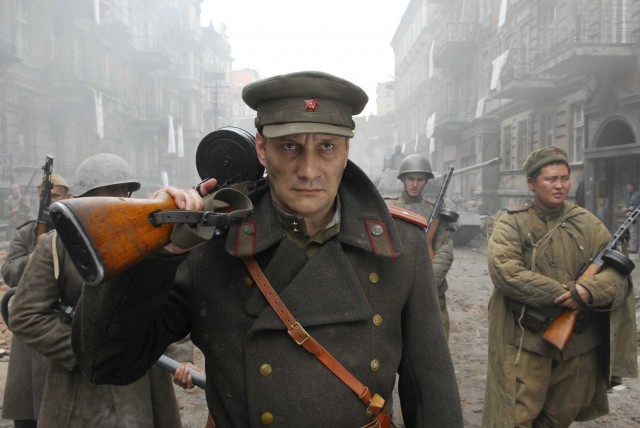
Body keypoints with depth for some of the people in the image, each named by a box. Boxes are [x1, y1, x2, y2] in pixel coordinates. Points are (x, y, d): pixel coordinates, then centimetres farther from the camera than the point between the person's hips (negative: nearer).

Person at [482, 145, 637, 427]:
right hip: (525, 343, -4)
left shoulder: (587, 224, 6)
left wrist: (589, 291, -22)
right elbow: (504, 270, -18)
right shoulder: (512, 224, -4)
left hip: (580, 344, 4)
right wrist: (561, 294, -21)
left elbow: (617, 271, 0)